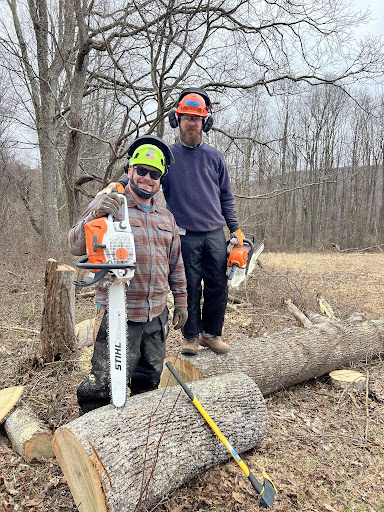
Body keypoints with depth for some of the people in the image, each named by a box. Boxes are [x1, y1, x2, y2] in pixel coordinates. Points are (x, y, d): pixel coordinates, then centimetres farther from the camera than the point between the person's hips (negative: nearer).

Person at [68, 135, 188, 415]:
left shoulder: (166, 217, 14)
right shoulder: (108, 204, -4)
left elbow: (176, 264, 19)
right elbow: (76, 245, -15)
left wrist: (181, 302, 18)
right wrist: (95, 214, -32)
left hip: (157, 315, 6)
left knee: (149, 384, 18)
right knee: (103, 386, -5)